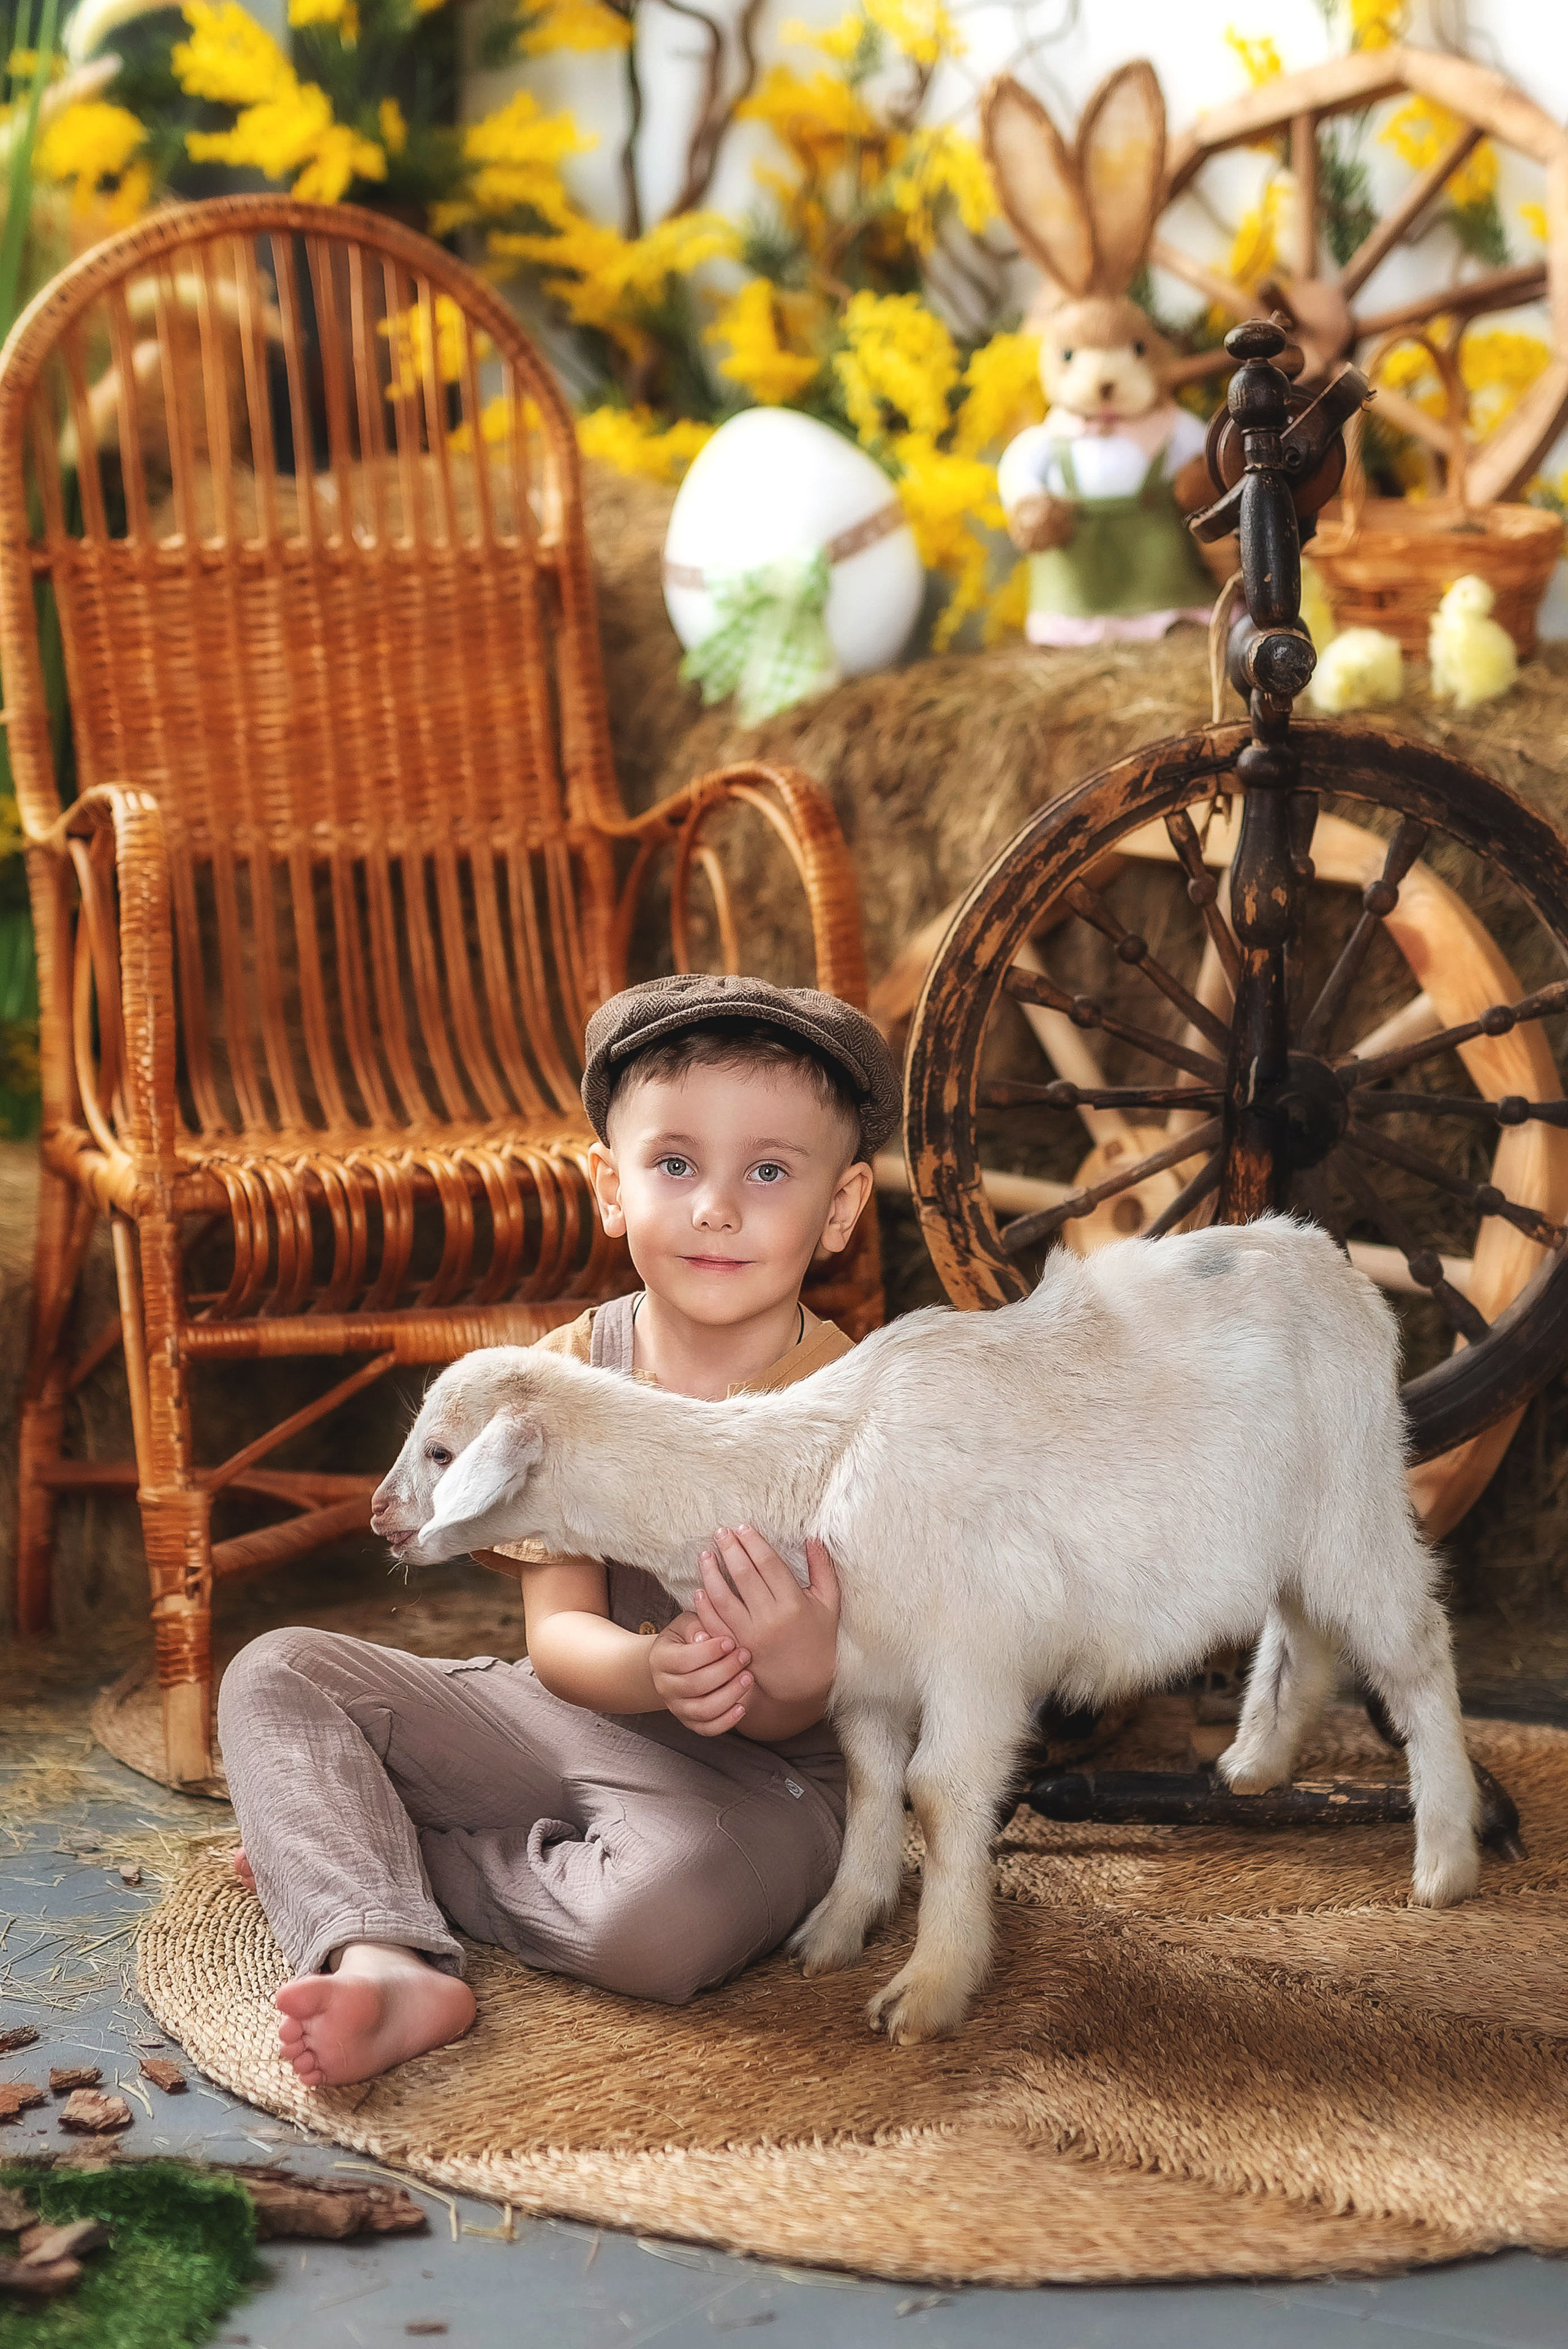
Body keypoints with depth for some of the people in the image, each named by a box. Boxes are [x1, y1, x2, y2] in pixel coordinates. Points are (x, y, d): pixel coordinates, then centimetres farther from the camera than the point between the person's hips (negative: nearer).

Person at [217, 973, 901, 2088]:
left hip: (748, 1776, -5)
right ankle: (386, 1964, -29)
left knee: (667, 1915, -37)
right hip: (567, 1711, 5)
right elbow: (558, 1633, -9)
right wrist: (650, 1669, -33)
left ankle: (338, 1850, -12)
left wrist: (797, 1674, -41)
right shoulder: (573, 1371, -4)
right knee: (278, 1675, -6)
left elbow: (785, 1722, -14)